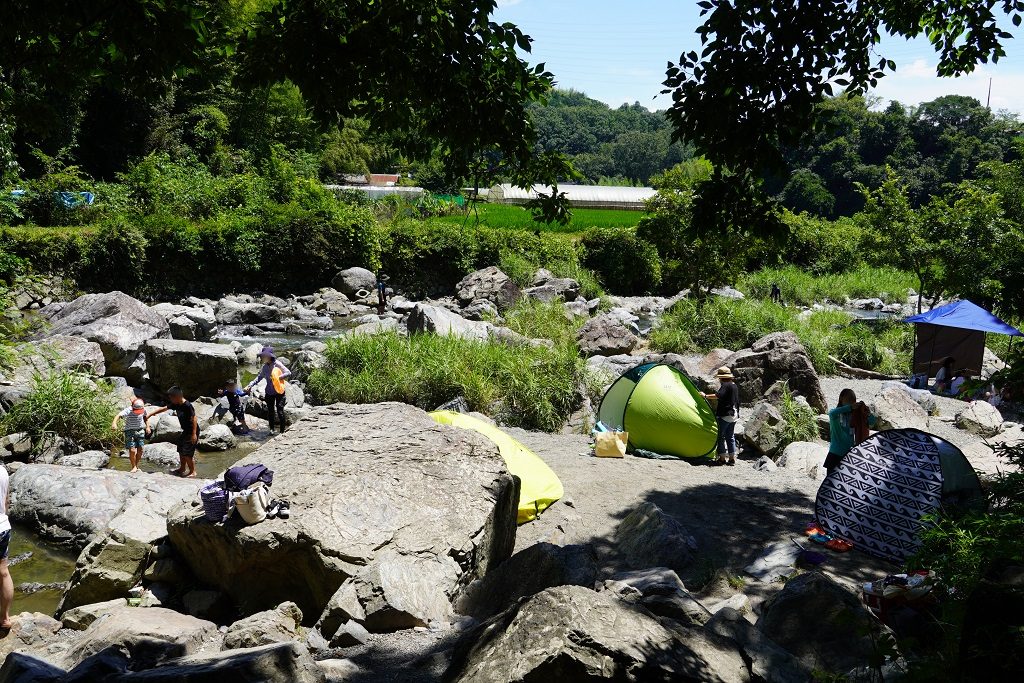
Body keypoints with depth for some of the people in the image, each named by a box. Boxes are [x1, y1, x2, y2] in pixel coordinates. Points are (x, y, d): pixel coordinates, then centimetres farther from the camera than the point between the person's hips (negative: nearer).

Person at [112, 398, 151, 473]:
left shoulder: (143, 409, -6)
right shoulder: (128, 411, -22)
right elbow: (119, 415, -38)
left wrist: (147, 427, 6)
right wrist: (114, 423, -57)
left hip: (140, 431, 4)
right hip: (130, 431, -4)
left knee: (140, 450, 4)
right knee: (132, 450, -11)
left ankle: (137, 466, 21)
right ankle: (134, 467, 5)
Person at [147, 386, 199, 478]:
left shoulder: (187, 406, -23)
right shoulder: (176, 405, 4)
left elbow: (194, 419, -23)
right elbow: (163, 409, 15)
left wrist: (194, 434, -23)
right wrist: (150, 415, 20)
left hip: (192, 432, -9)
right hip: (185, 432, 9)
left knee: (187, 454, -8)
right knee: (181, 451, 17)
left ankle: (192, 472, 5)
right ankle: (182, 469, 32)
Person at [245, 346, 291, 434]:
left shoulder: (277, 364, -12)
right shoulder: (265, 366, 3)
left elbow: (289, 373, -14)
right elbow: (259, 377, 13)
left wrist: (278, 377, -20)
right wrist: (250, 385, 6)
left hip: (279, 391, -5)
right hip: (269, 392, 5)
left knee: (280, 411, -4)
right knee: (270, 411, 10)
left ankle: (282, 431, 3)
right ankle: (271, 429, 23)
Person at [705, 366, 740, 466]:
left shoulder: (725, 385, -14)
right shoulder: (734, 385, 15)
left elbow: (718, 395, -31)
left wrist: (706, 396, -27)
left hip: (724, 415, -9)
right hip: (734, 415, 9)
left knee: (721, 436, -1)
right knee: (731, 437, 14)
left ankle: (722, 458, 1)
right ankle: (732, 458, 16)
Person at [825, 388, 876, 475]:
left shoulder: (855, 416, 3)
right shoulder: (836, 414, -7)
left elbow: (871, 423, -2)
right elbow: (832, 413, -32)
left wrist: (869, 414, -24)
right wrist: (850, 407, -40)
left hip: (849, 455, 3)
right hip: (835, 455, -3)